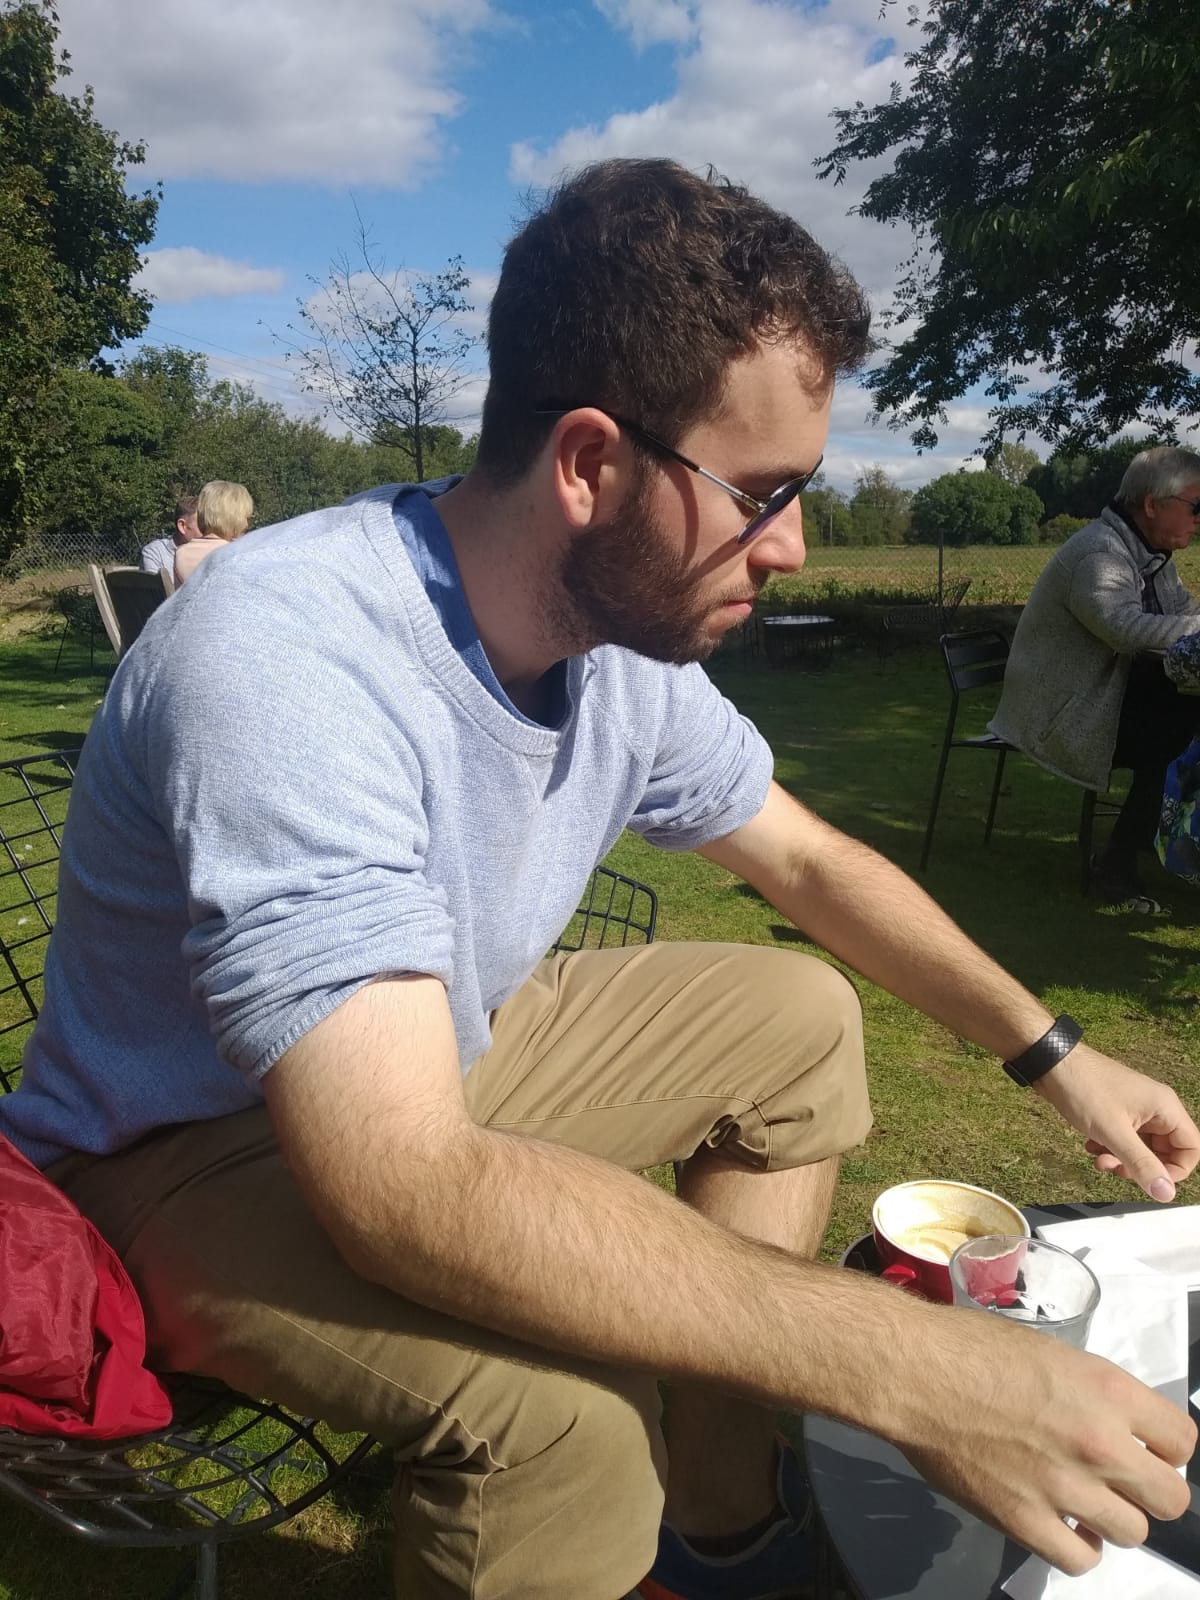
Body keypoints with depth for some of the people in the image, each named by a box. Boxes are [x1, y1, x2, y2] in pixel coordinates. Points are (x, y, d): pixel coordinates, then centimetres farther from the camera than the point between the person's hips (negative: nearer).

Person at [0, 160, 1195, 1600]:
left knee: (799, 1016, 4)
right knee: (558, 1401, -34)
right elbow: (402, 1188, -39)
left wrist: (1050, 1053, 1)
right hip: (191, 1150, -7)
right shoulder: (284, 661, -34)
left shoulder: (629, 638, -10)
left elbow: (809, 862, 5)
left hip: (441, 1055, 8)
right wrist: (912, 1369, -38)